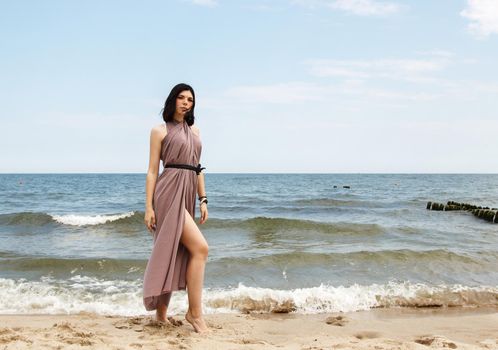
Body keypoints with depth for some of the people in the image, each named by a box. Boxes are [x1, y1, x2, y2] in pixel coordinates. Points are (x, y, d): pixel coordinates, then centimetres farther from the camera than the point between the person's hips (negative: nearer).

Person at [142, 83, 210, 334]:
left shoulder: (194, 131, 19)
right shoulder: (160, 130, 1)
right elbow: (152, 170, -3)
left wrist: (203, 200, 11)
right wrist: (148, 206, -9)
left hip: (188, 194, 7)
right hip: (169, 192, -7)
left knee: (175, 255, 9)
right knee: (200, 247, -16)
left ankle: (161, 311, 20)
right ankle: (195, 312, -8)